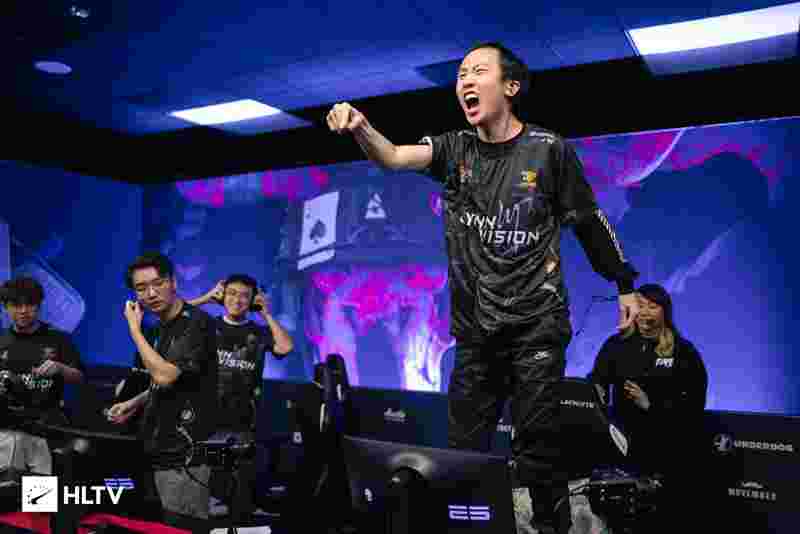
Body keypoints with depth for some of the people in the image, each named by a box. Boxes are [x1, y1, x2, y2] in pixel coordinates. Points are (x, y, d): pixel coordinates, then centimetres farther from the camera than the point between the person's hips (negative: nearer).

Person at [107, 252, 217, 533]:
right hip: (162, 450, 9)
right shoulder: (159, 329, 13)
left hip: (185, 456, -9)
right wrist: (134, 403, 9)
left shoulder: (197, 323, -16)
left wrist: (134, 328, -16)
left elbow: (165, 376, -26)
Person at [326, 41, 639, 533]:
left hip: (536, 325, -4)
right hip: (475, 329, 4)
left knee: (536, 447, -1)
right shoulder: (455, 149, 5)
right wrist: (359, 127, -34)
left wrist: (625, 285, 9)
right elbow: (393, 157, -13)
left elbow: (591, 222, 4)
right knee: (463, 448, 11)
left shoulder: (549, 150, -4)